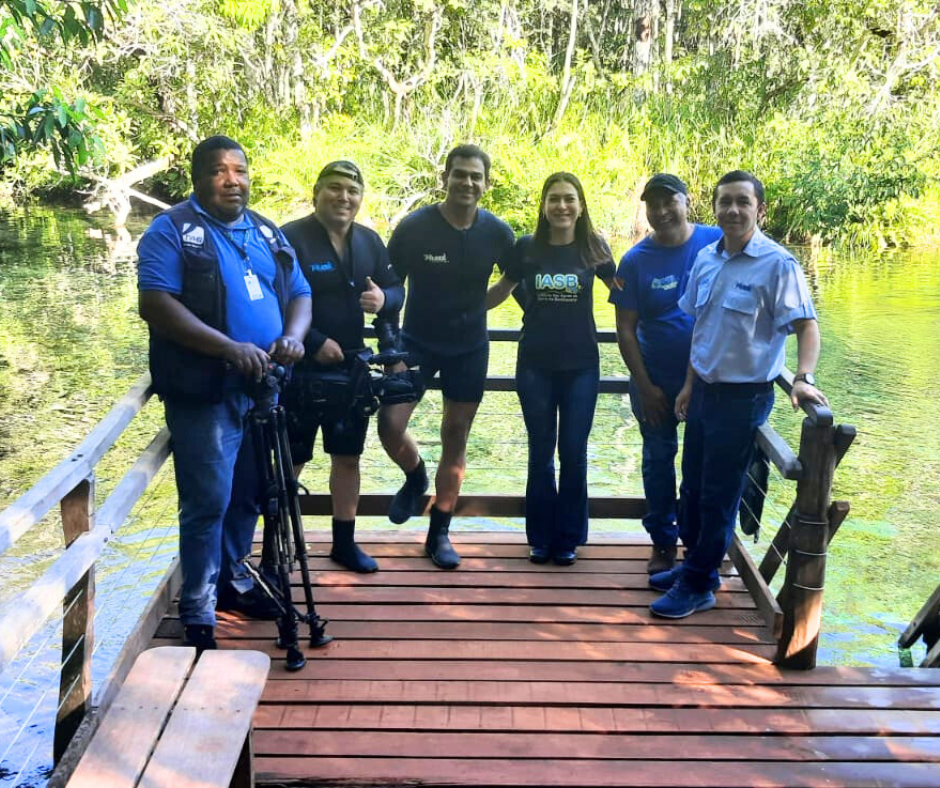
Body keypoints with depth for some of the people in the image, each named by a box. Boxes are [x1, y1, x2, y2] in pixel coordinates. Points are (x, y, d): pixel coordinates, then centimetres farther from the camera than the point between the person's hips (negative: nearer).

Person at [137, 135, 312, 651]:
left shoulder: (267, 234, 14)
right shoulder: (172, 230, -5)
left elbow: (299, 294, 13)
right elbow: (155, 304, -17)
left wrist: (292, 335, -11)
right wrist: (228, 348, -27)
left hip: (263, 387, 6)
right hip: (204, 392, -6)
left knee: (248, 495, 15)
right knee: (208, 503, -5)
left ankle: (232, 578, 34)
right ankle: (198, 614, 6)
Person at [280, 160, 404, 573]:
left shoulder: (370, 241, 6)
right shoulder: (290, 238, -12)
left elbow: (396, 289, 10)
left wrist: (384, 300, -14)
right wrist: (315, 343, -21)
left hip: (350, 368, 5)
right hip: (299, 369, -5)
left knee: (347, 457, 13)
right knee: (290, 461, 2)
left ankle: (344, 542, 26)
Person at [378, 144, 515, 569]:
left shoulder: (498, 233, -8)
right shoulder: (414, 226, -14)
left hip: (470, 347, 2)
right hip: (417, 340, -1)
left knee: (456, 439, 6)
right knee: (390, 425, -15)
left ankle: (439, 533, 19)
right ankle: (415, 477, 20)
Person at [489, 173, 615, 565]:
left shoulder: (594, 247, -2)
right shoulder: (526, 248, -2)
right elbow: (502, 289, 13)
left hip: (581, 365, 0)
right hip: (535, 365, 1)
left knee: (573, 453, 6)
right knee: (540, 452, 9)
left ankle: (569, 538, 21)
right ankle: (541, 536, 22)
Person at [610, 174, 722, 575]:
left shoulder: (718, 242, -7)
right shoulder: (636, 260, -7)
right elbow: (625, 328, -5)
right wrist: (645, 387, -8)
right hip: (656, 380, 0)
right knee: (658, 459, 11)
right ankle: (663, 542, 26)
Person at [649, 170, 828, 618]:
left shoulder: (777, 264, -14)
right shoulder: (706, 259, 5)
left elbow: (806, 325, -18)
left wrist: (804, 378, -33)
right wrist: (689, 384, 15)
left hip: (743, 396, -6)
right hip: (704, 390, 6)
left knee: (718, 495, 3)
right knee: (692, 485, 16)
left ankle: (698, 585, 17)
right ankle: (698, 562, 35)